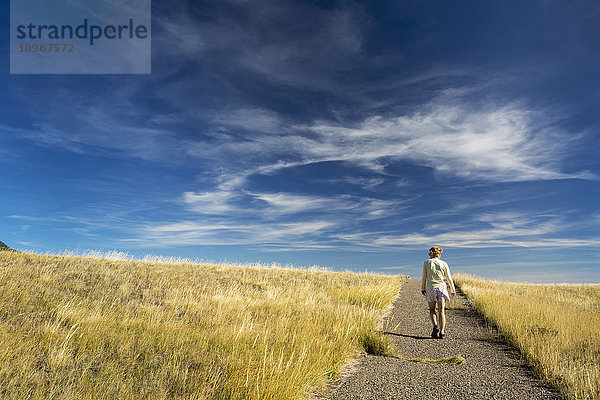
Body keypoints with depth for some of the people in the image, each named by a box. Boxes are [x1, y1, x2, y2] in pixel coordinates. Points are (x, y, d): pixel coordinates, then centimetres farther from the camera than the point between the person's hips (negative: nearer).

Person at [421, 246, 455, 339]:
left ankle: (435, 325, -8)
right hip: (441, 288, 1)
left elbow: (424, 277, -1)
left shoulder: (426, 263, -1)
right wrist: (453, 289, 17)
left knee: (432, 310, 13)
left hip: (430, 289, -1)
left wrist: (423, 288, 10)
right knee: (441, 311, 4)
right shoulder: (443, 264, 2)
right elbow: (449, 278, 6)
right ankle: (442, 332, -1)